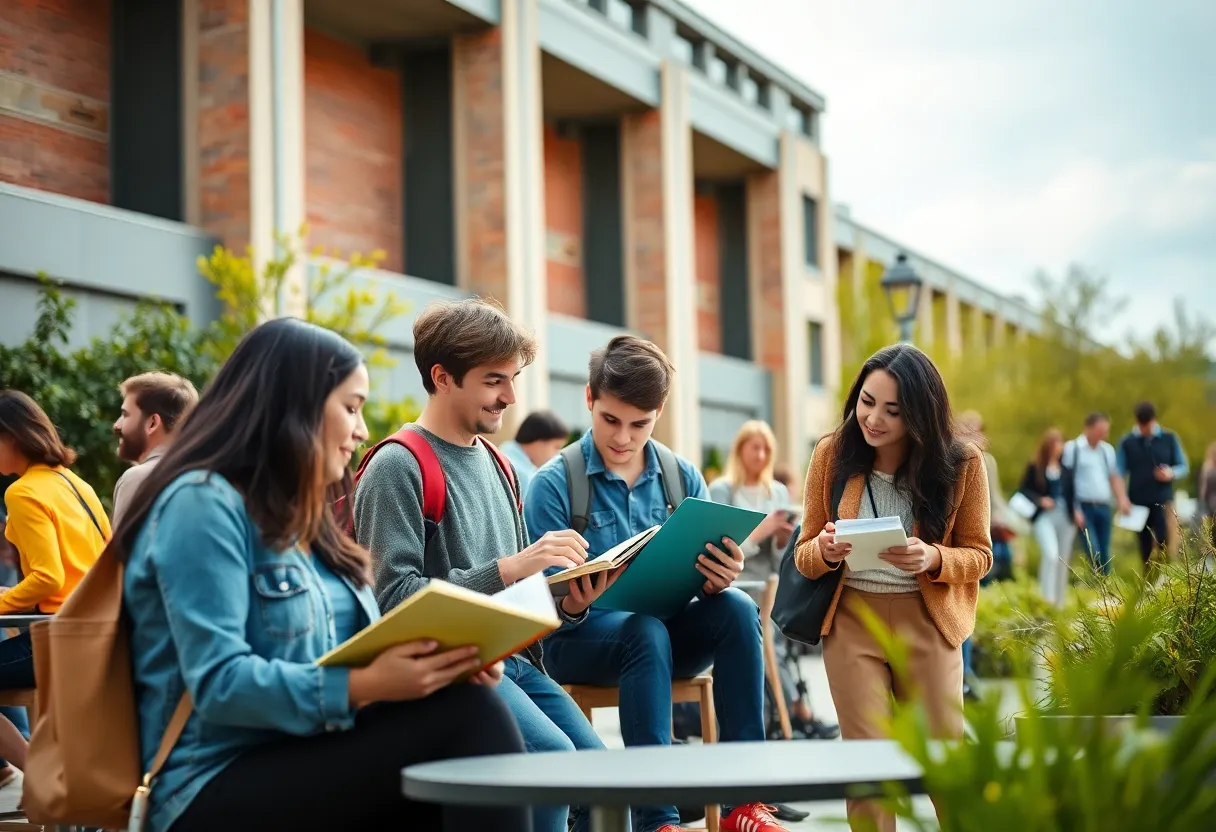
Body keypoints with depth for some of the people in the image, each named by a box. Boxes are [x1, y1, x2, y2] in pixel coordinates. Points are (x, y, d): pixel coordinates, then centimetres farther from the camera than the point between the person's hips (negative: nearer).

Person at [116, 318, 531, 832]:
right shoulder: (203, 504, -9)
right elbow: (219, 684, -19)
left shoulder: (300, 517, 20)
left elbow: (350, 651, 15)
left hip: (307, 761, 8)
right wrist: (362, 687, -28)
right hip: (220, 790, -8)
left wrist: (436, 659, -4)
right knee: (466, 714, -25)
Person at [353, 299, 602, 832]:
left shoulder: (496, 465, 16)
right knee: (553, 757, -28)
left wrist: (567, 604, -3)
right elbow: (393, 597, -16)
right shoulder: (398, 467, -8)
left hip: (513, 658, 7)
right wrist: (505, 569, -23)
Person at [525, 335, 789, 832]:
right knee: (646, 631, -35)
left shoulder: (681, 477, 5)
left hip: (669, 628, 4)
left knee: (736, 608, -25)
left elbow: (706, 582, 4)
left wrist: (719, 580, -21)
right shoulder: (554, 483, -7)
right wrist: (575, 601, -33)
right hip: (578, 639, -4)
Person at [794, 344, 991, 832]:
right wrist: (827, 552, -23)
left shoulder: (961, 463, -8)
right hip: (851, 622, 1)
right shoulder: (832, 454, -5)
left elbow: (979, 555, -1)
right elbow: (804, 556, 1)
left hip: (927, 623, -1)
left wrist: (932, 560, -22)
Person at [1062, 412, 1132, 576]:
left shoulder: (1108, 450, 15)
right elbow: (1067, 481, -7)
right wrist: (1075, 510, -12)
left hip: (1104, 507, 6)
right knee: (1094, 553, -16)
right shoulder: (1072, 449, -4)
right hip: (1084, 507, -6)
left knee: (1105, 555, 5)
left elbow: (1114, 477, 20)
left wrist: (1122, 500, 5)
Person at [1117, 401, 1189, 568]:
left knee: (1163, 542, -14)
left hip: (1163, 501, -1)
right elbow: (1119, 473, 3)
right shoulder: (1127, 442, 5)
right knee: (1145, 548, 4)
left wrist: (1172, 473, -12)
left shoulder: (1169, 439, 6)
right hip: (1138, 503, 1)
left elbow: (1184, 467, 10)